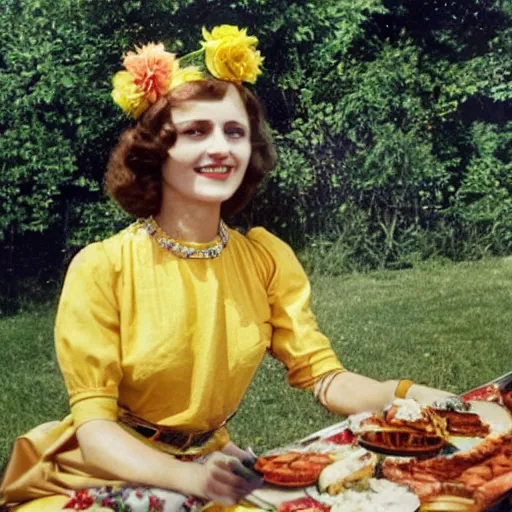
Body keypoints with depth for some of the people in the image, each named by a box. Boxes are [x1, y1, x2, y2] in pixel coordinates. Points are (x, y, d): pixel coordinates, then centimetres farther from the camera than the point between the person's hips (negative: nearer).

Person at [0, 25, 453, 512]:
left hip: (214, 467, 3)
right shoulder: (102, 268, -16)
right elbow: (94, 426, -18)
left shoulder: (267, 258, -3)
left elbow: (324, 376, -6)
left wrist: (411, 395, -25)